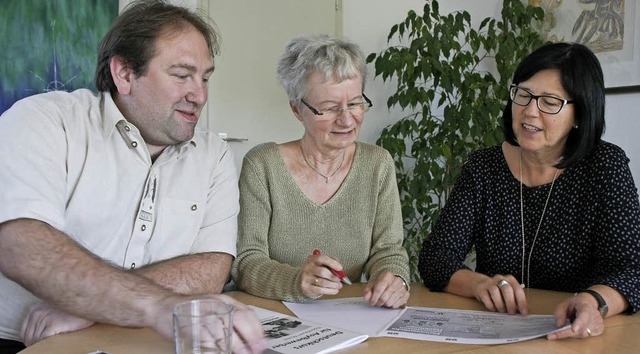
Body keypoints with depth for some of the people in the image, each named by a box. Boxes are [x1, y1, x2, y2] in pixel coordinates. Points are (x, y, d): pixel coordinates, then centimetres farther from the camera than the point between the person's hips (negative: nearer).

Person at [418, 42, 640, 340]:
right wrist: (479, 284, -24)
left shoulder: (605, 166, -2)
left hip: (573, 337, -1)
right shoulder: (483, 167, 3)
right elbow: (434, 258, -3)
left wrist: (594, 302, -32)